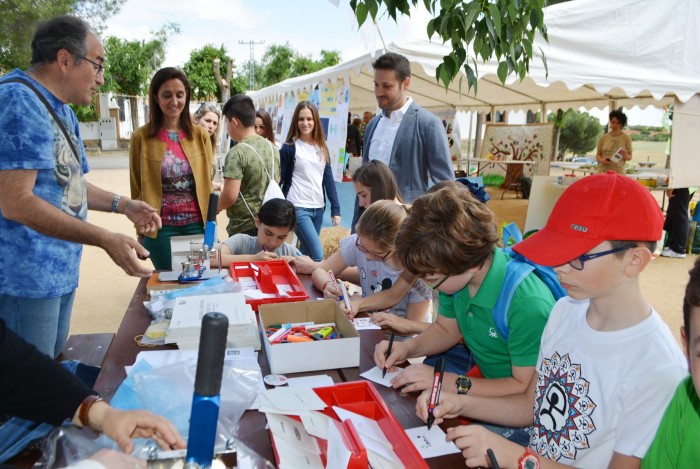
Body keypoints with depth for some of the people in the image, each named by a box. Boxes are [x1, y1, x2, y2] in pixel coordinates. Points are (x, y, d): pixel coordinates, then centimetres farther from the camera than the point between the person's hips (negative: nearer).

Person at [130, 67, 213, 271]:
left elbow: (206, 184, 7)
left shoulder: (200, 135, 2)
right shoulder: (141, 137, -3)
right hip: (160, 228, -1)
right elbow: (137, 190, 2)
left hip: (196, 225, 2)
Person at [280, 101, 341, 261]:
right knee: (318, 255, -15)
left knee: (307, 253, 13)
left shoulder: (322, 148, 10)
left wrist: (335, 208, 4)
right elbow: (279, 179, -3)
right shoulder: (289, 147, -5)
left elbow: (328, 178, 10)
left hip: (318, 208, 5)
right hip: (298, 208, -5)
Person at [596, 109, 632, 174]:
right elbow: (598, 154, 12)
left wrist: (625, 156, -14)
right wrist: (601, 160, -9)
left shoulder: (626, 138, 5)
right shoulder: (603, 137, 8)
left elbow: (630, 157, 9)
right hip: (603, 171, 1)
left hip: (618, 172, -1)